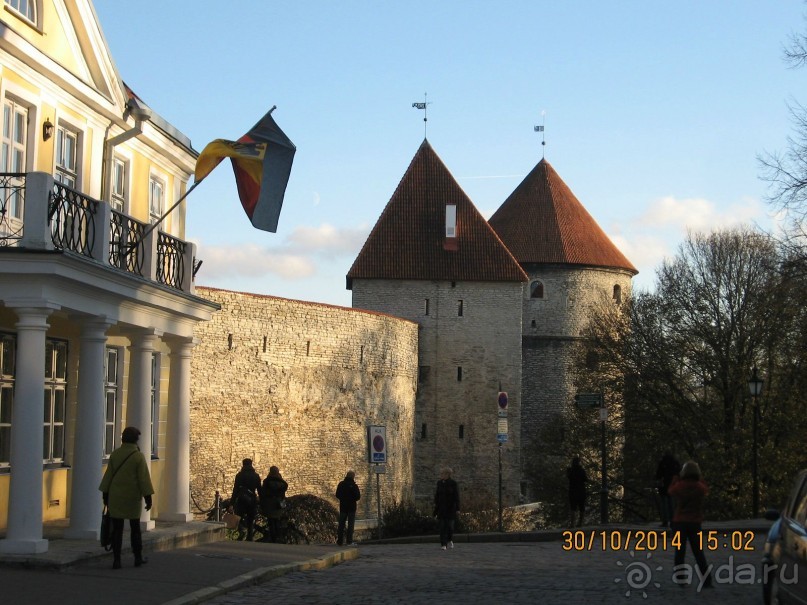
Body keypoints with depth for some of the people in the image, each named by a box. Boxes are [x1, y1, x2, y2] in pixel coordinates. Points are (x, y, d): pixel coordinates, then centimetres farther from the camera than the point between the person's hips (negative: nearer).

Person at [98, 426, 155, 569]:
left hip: (115, 497, 2)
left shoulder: (114, 455, 0)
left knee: (117, 529, 3)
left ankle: (116, 560, -1)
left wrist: (105, 495, 12)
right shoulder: (138, 457, -10)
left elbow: (108, 476, 4)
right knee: (135, 528, 13)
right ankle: (138, 558, 21)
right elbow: (144, 479, -11)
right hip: (133, 498, -2)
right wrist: (148, 498, -6)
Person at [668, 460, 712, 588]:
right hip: (695, 524, 1)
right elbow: (706, 491, 18)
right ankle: (707, 580, -1)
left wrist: (675, 480, 31)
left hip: (679, 523, -1)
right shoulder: (700, 487, -6)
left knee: (679, 552, 8)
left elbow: (671, 491, 15)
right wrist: (700, 479, 29)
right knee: (698, 553, 7)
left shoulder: (679, 486, -8)